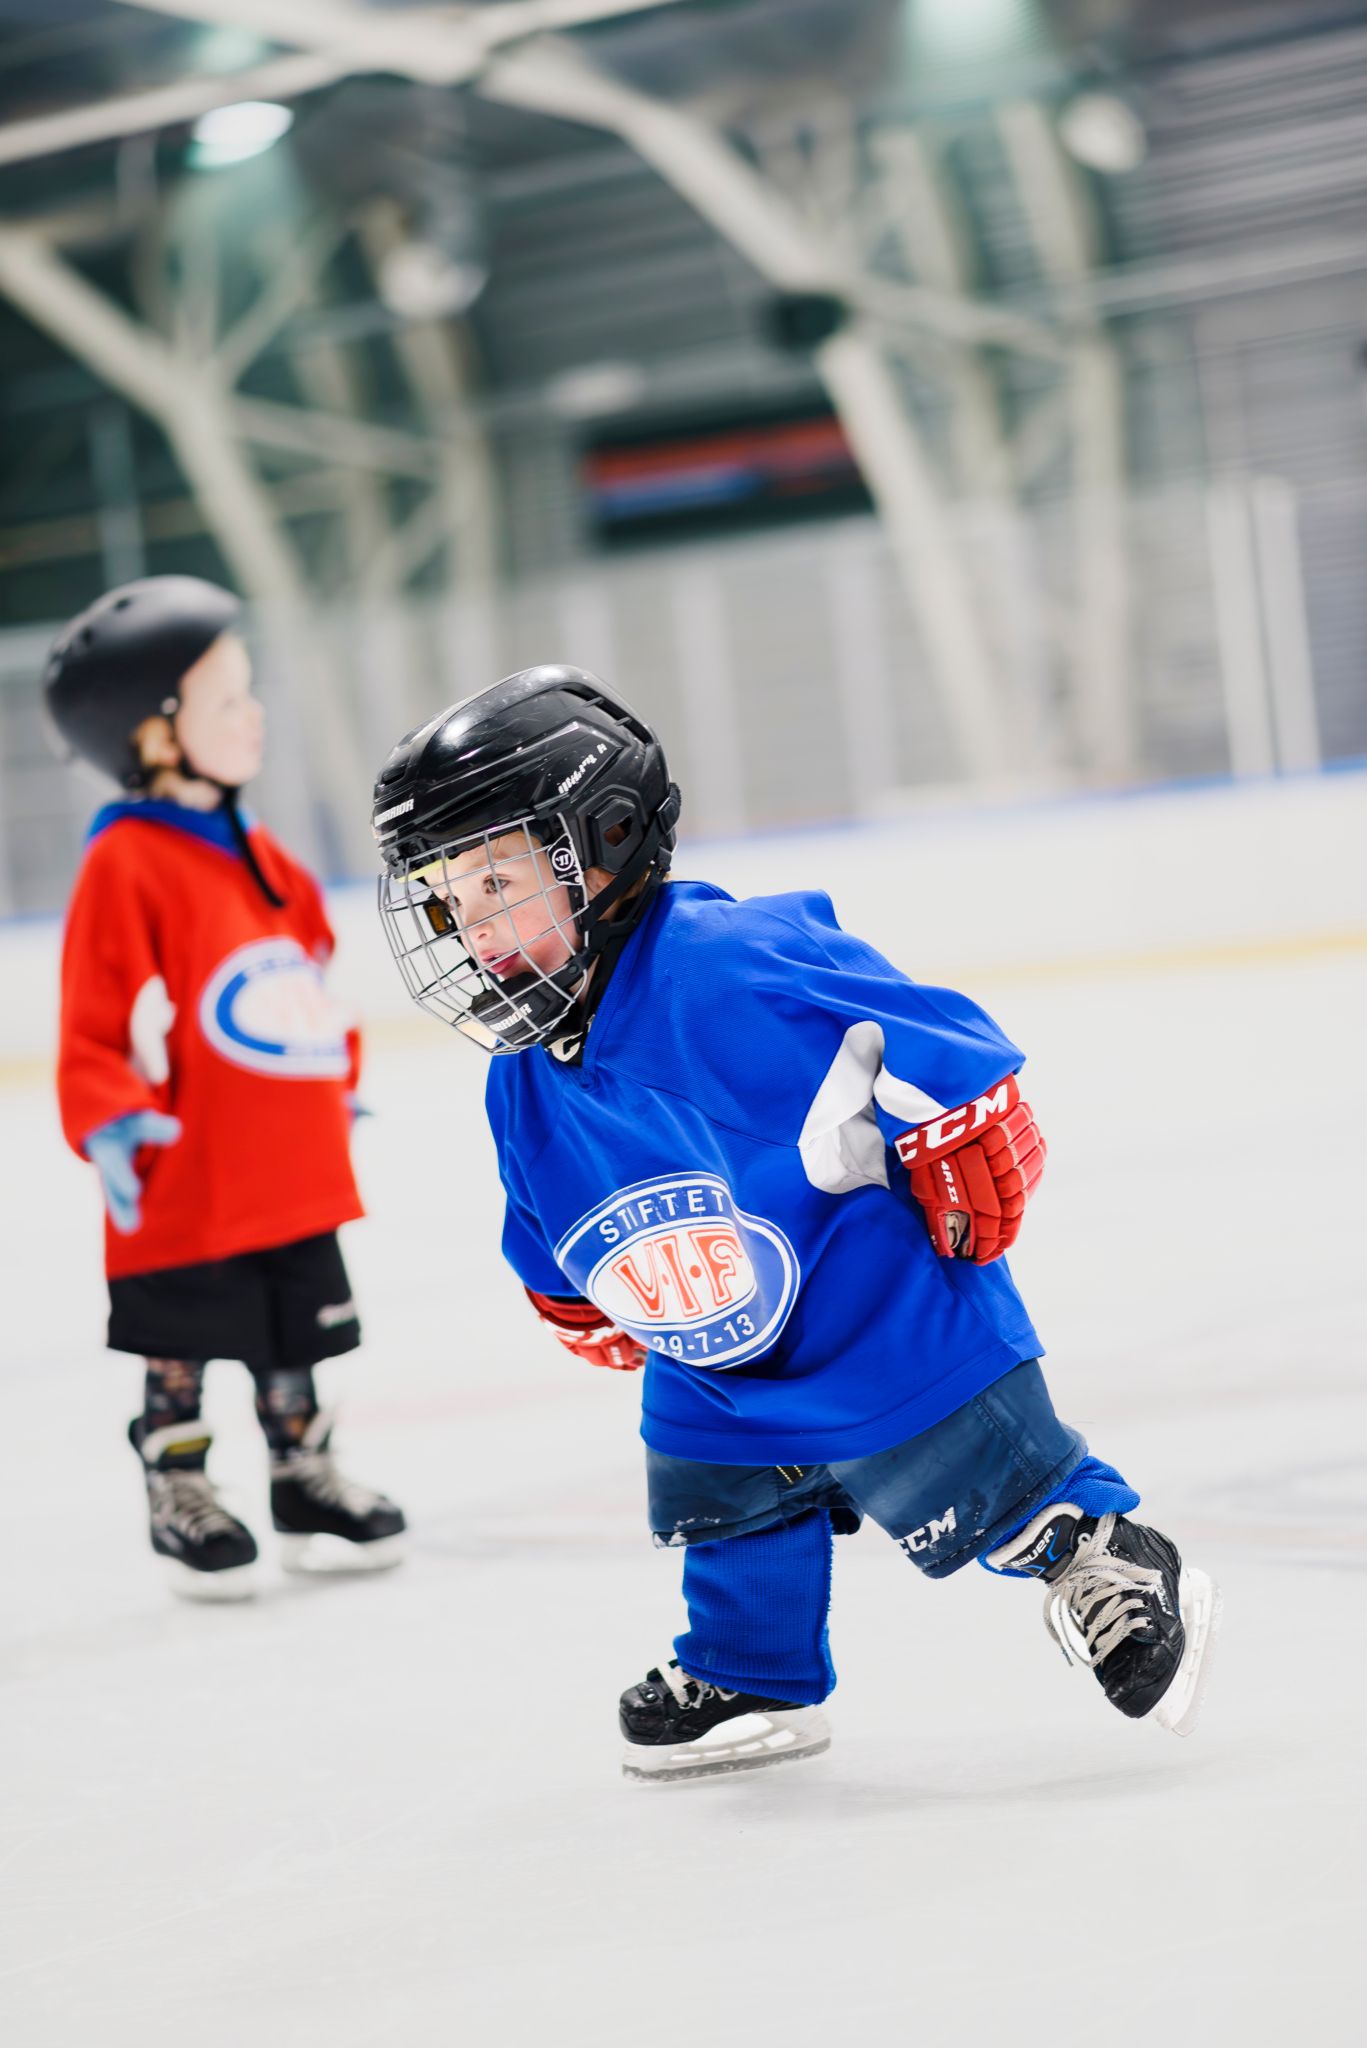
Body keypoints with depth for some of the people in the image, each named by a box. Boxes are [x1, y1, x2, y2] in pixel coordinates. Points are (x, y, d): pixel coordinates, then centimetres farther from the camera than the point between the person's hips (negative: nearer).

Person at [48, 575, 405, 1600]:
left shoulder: (258, 854, 10)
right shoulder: (125, 865, -15)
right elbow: (97, 1015, -16)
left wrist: (338, 1083, 27)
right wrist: (110, 1121, -25)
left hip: (295, 1172, 7)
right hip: (185, 1181, -7)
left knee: (295, 1342, 18)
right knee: (182, 1353, 7)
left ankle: (307, 1478, 31)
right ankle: (181, 1497, 21)